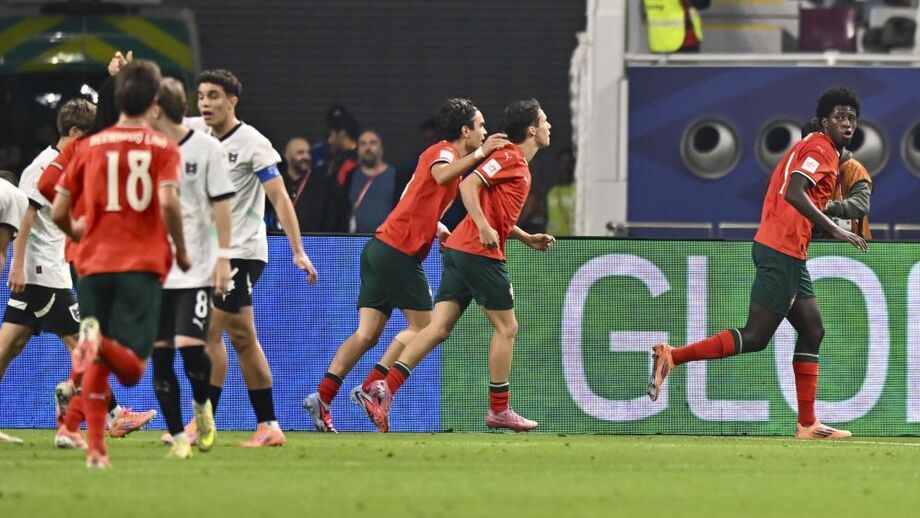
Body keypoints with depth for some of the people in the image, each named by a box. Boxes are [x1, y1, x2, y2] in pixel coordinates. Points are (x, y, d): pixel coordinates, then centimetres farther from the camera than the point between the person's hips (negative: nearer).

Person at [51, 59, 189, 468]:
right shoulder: (163, 148, 1)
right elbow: (168, 203, -15)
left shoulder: (91, 146, 8)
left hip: (95, 264, 3)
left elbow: (59, 211, 6)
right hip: (143, 265, -3)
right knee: (132, 368, -5)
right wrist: (181, 250, 0)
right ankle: (102, 343, -38)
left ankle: (95, 448, 2)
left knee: (97, 365, 12)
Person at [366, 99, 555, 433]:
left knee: (438, 328, 1)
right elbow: (469, 185, -18)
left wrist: (528, 239, 22)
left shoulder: (520, 166, 22)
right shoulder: (510, 158, -7)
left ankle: (386, 388, -10)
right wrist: (484, 228, -27)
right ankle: (499, 410, 7)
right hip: (479, 252, -9)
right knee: (506, 328, 2)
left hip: (460, 251, 9)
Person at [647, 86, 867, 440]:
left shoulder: (827, 152, 20)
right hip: (782, 249, -10)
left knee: (812, 330, 9)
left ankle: (807, 424, 8)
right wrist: (834, 229, -28)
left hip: (788, 254, 10)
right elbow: (794, 193, -25)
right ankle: (671, 357, -9)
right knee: (755, 337, -9)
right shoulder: (820, 148, -10)